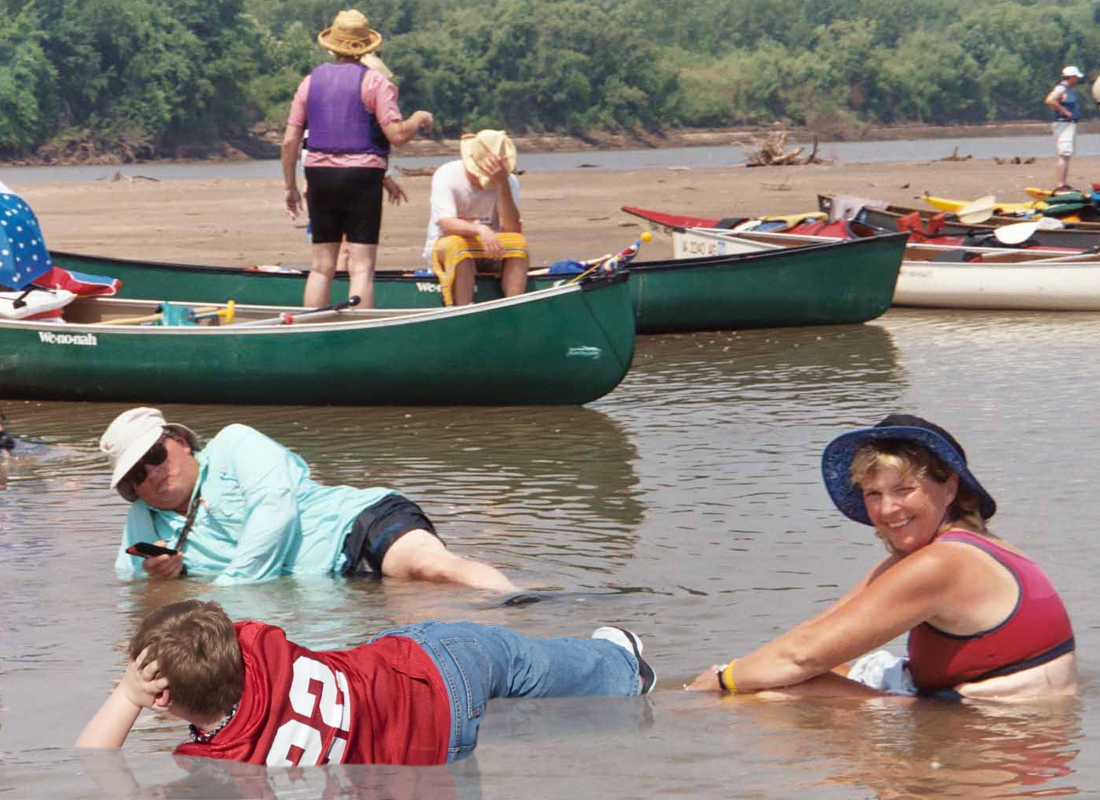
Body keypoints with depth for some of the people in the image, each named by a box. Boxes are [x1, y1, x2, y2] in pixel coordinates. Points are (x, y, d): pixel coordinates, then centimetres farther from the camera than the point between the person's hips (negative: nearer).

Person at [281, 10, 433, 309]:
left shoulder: (311, 81, 9)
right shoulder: (374, 81, -4)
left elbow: (290, 141, 6)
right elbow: (397, 135, -10)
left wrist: (290, 186, 14)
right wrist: (419, 119, 10)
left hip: (319, 175, 4)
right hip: (362, 176, -4)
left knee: (321, 267, 9)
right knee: (361, 268, -4)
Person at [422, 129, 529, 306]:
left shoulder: (509, 181, -5)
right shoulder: (447, 176, -13)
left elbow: (512, 228, -19)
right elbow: (445, 223, -27)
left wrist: (502, 183, -28)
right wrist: (480, 230, -45)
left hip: (490, 252, 3)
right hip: (445, 247, -3)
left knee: (517, 242, -26)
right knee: (459, 244, -36)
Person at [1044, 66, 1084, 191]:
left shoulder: (1068, 90, 17)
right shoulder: (1061, 89, -14)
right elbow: (1049, 101, -31)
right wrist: (1065, 112, -23)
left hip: (1070, 124, 11)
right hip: (1063, 124, -11)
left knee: (1066, 156, 12)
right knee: (1064, 155, -15)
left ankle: (1064, 184, 16)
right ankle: (1060, 185, -20)